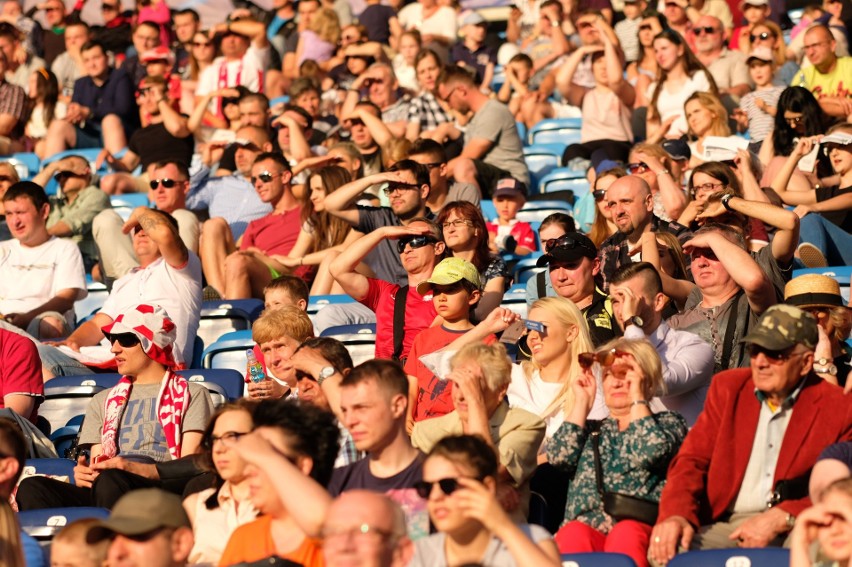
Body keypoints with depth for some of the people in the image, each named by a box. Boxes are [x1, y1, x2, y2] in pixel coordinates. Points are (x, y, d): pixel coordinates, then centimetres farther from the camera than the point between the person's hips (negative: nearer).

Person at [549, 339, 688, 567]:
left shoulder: (668, 423, 19)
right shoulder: (592, 429, 29)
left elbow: (651, 452, -5)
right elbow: (558, 457, 8)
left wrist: (637, 397, 5)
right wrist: (583, 402, 17)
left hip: (641, 525, -2)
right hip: (588, 528, 2)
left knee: (627, 534, -40)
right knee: (573, 534, -36)